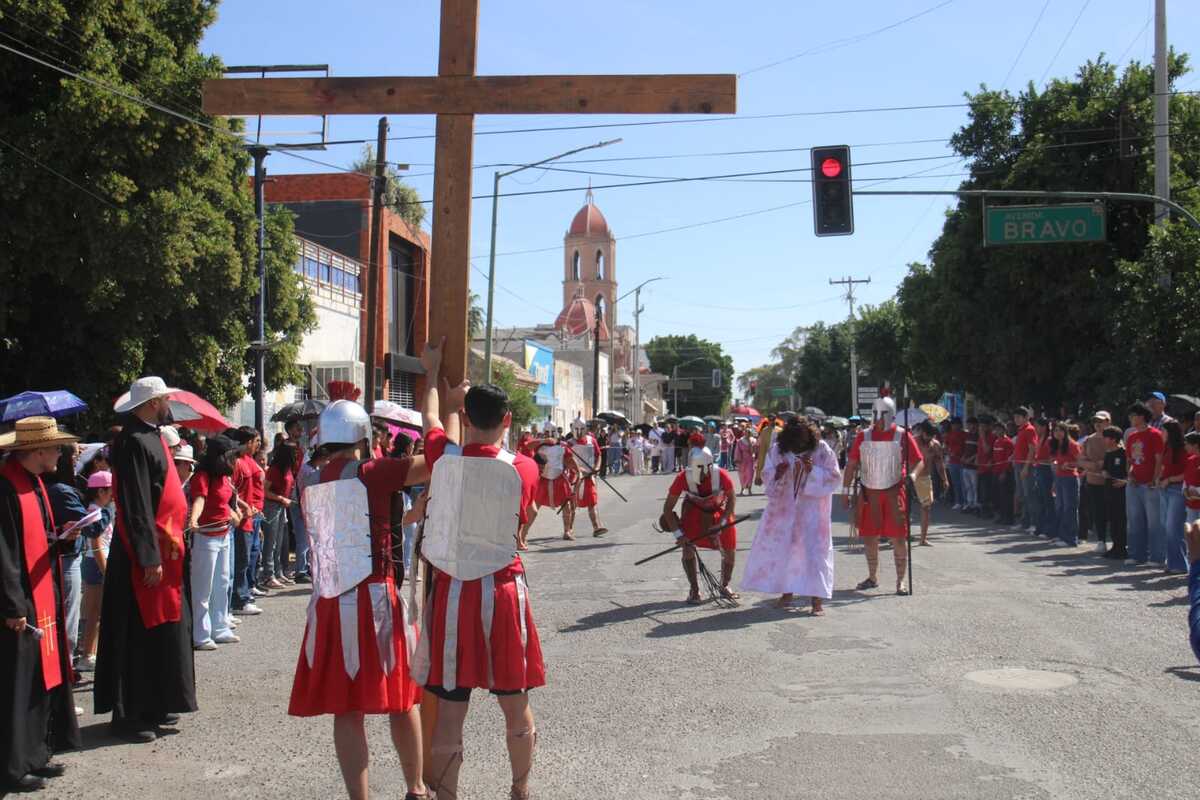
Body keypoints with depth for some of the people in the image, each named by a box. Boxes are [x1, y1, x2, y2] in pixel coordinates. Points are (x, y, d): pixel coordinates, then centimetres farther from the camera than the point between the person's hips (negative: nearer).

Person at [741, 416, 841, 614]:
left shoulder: (822, 450, -11)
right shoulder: (778, 451, -4)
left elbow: (835, 478, -9)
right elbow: (768, 477, 4)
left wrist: (813, 470, -24)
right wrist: (777, 473, -19)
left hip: (811, 510, -3)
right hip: (784, 508, 3)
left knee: (814, 549, -8)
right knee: (781, 547, 9)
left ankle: (817, 598, -1)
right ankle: (787, 592, 27)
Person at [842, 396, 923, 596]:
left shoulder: (902, 436, -1)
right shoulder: (863, 436, 7)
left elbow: (918, 461, -1)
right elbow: (851, 464, 8)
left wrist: (913, 475, -23)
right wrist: (846, 491, 3)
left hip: (894, 492, -3)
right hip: (869, 493, 3)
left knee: (898, 538, -2)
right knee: (869, 537, 9)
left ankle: (901, 580, 7)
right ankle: (872, 577, 24)